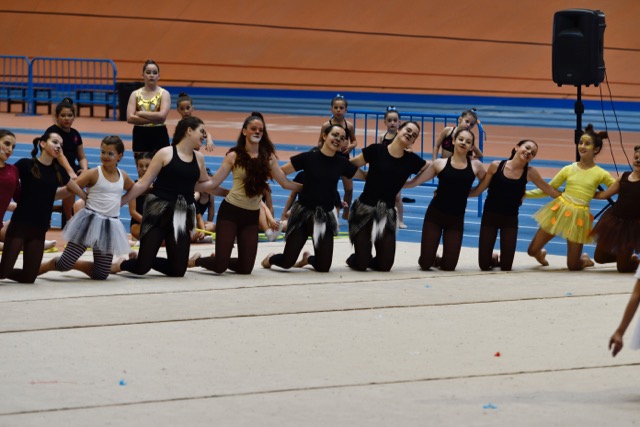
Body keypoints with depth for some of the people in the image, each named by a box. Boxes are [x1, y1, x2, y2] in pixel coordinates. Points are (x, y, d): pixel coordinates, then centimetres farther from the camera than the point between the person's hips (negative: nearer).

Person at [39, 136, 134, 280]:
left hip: (110, 226, 5)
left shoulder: (123, 176, 9)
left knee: (101, 275, 4)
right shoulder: (93, 174, -7)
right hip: (90, 221, -5)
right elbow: (70, 189, -9)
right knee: (64, 264, -8)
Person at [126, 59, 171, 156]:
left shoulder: (164, 94, -1)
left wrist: (140, 113, -11)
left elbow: (162, 116, -17)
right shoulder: (135, 94, 4)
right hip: (140, 136, 2)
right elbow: (130, 118, -9)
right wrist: (153, 118, -16)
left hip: (159, 135, -2)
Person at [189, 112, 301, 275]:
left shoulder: (268, 157, 6)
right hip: (230, 211, -4)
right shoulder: (234, 156, -3)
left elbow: (285, 183, 9)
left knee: (246, 268, 1)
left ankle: (218, 260, 32)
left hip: (252, 216, 4)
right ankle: (195, 260, 24)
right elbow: (213, 182, -5)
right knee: (220, 266, -9)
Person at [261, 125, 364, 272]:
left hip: (325, 215, 3)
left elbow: (365, 176, 9)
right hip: (303, 212, -3)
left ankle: (308, 258, 36)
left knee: (323, 267, 0)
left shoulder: (342, 163, 1)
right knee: (287, 262, -8)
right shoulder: (308, 158, -8)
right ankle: (270, 258, 29)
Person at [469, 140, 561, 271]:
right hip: (490, 215, -1)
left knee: (506, 267, -2)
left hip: (510, 219, 1)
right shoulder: (496, 166, -8)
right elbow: (478, 190, -3)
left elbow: (550, 190, 4)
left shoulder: (530, 173, -4)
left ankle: (502, 258, 34)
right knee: (484, 265, -1)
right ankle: (495, 258, 35)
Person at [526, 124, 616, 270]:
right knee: (532, 251, 2)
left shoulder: (601, 174, -4)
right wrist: (525, 193, -2)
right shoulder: (568, 169, 2)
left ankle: (585, 260, 38)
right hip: (560, 210, 2)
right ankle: (542, 255, 39)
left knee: (573, 266, 2)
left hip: (579, 217, -2)